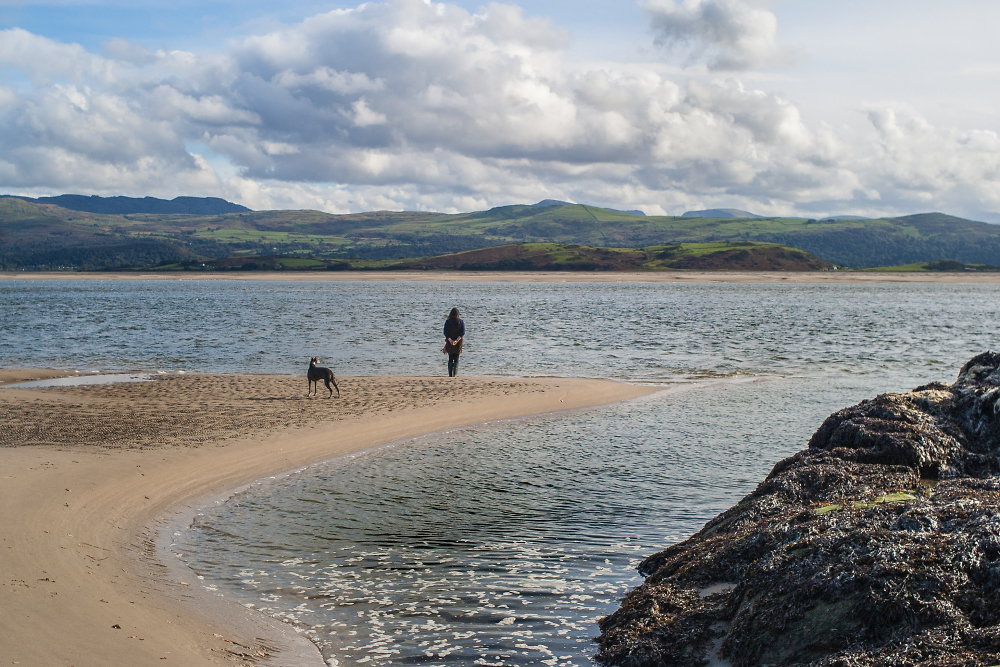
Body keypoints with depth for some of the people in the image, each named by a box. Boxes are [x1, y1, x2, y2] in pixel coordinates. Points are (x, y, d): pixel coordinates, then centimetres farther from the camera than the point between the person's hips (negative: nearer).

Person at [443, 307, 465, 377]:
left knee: (450, 359, 10)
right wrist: (457, 340, -18)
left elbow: (445, 332, -10)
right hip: (458, 343, 0)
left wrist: (450, 340, -17)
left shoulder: (447, 321, -2)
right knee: (456, 359, 4)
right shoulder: (461, 321, -1)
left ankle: (450, 374, 7)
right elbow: (463, 333, -10)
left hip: (449, 342, 0)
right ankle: (454, 374, -8)